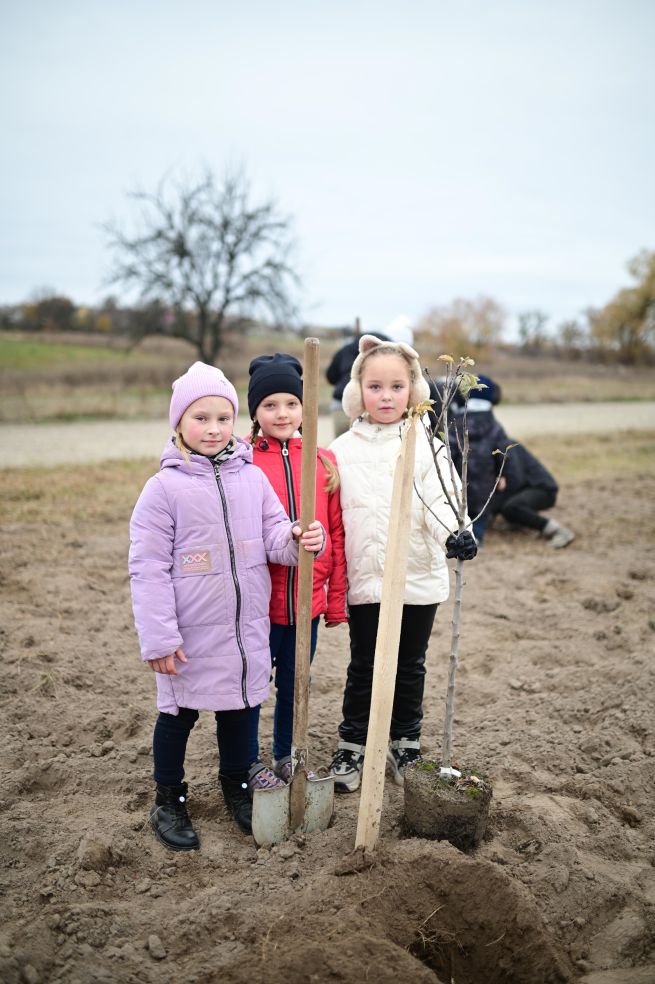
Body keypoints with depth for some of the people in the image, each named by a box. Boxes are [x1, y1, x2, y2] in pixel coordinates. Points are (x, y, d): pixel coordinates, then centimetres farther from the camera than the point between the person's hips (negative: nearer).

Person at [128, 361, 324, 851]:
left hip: (247, 627, 4)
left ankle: (237, 785, 41)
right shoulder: (164, 487, -12)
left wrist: (298, 539, -22)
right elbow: (148, 568, -12)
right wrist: (159, 638, -14)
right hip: (191, 632, -3)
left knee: (241, 706, 18)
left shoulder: (252, 477, 0)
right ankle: (169, 800, 32)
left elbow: (275, 535, 2)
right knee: (179, 713, 12)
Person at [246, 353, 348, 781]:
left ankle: (286, 757, 37)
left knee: (294, 684, 18)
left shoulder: (324, 460, 4)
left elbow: (336, 534, 6)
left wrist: (336, 598, 6)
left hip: (307, 599, 3)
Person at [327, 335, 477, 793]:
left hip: (419, 578, 0)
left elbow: (440, 501, -13)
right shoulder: (341, 449, 2)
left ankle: (406, 745, 31)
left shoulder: (428, 446, -2)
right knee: (363, 666, 11)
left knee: (410, 666, 14)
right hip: (363, 579, 0)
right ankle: (352, 746, 27)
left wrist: (454, 532, -33)